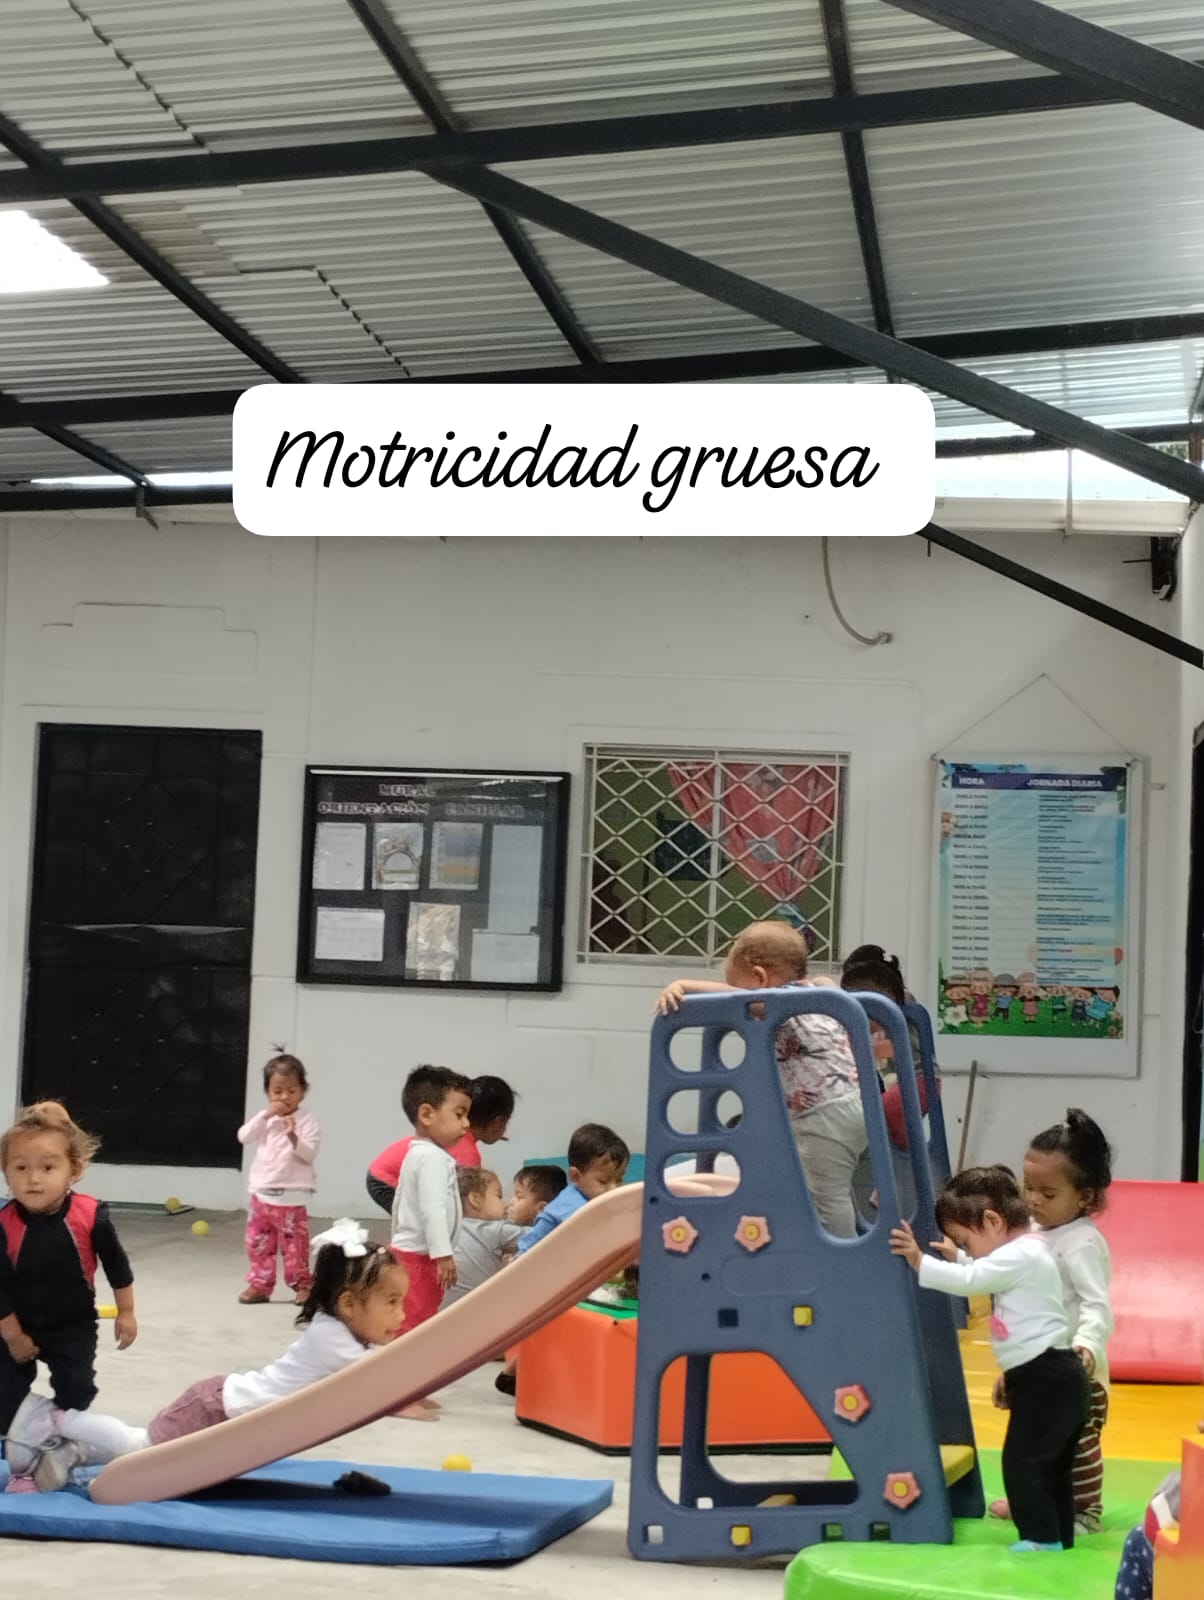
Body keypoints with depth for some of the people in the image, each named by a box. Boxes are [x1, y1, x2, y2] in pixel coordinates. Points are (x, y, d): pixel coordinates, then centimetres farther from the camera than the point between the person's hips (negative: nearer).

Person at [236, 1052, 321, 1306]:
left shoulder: (307, 1122, -7)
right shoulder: (264, 1119, 5)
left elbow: (310, 1154, -16)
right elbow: (243, 1137, -9)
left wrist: (294, 1137, -33)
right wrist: (266, 1115, -18)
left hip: (291, 1197, -4)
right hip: (262, 1194, 4)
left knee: (294, 1246, 2)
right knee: (258, 1243, 10)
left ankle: (301, 1285, 15)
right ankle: (259, 1285, 21)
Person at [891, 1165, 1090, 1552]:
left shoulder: (1021, 1256, -17)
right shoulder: (1020, 1254, 16)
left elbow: (969, 1281, -24)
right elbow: (980, 1277, 30)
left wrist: (920, 1261, -23)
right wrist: (955, 1258, 19)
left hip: (1046, 1381, -11)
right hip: (1051, 1379, 11)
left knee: (1022, 1462, -8)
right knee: (1050, 1466, 14)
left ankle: (1042, 1539, -4)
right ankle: (1059, 1540, 20)